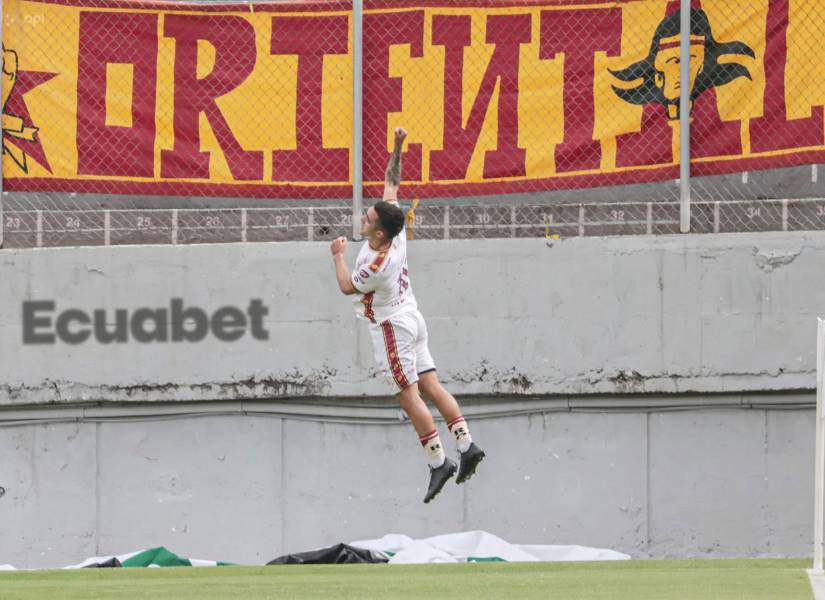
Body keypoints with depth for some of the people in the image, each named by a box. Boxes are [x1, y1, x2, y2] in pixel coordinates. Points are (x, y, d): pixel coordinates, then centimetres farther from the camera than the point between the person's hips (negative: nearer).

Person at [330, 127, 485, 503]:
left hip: (391, 327, -9)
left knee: (408, 396, -5)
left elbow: (347, 287, -8)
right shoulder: (397, 234, -7)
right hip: (411, 317, 9)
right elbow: (391, 185, 6)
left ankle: (438, 462, -6)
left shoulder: (377, 263, -27)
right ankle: (466, 444, 0)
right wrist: (396, 149, 4)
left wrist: (338, 255, 5)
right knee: (430, 386, 7)